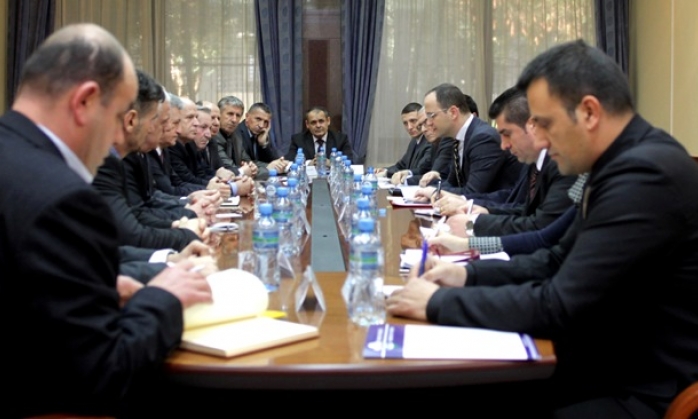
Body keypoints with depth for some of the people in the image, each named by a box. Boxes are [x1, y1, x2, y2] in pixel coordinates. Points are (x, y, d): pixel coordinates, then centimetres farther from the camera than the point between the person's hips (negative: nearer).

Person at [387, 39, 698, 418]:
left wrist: (439, 303, -16)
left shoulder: (646, 174, -23)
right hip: (608, 363, 8)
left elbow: (557, 307, -24)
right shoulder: (624, 163, 7)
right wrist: (469, 274, 3)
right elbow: (559, 262, 15)